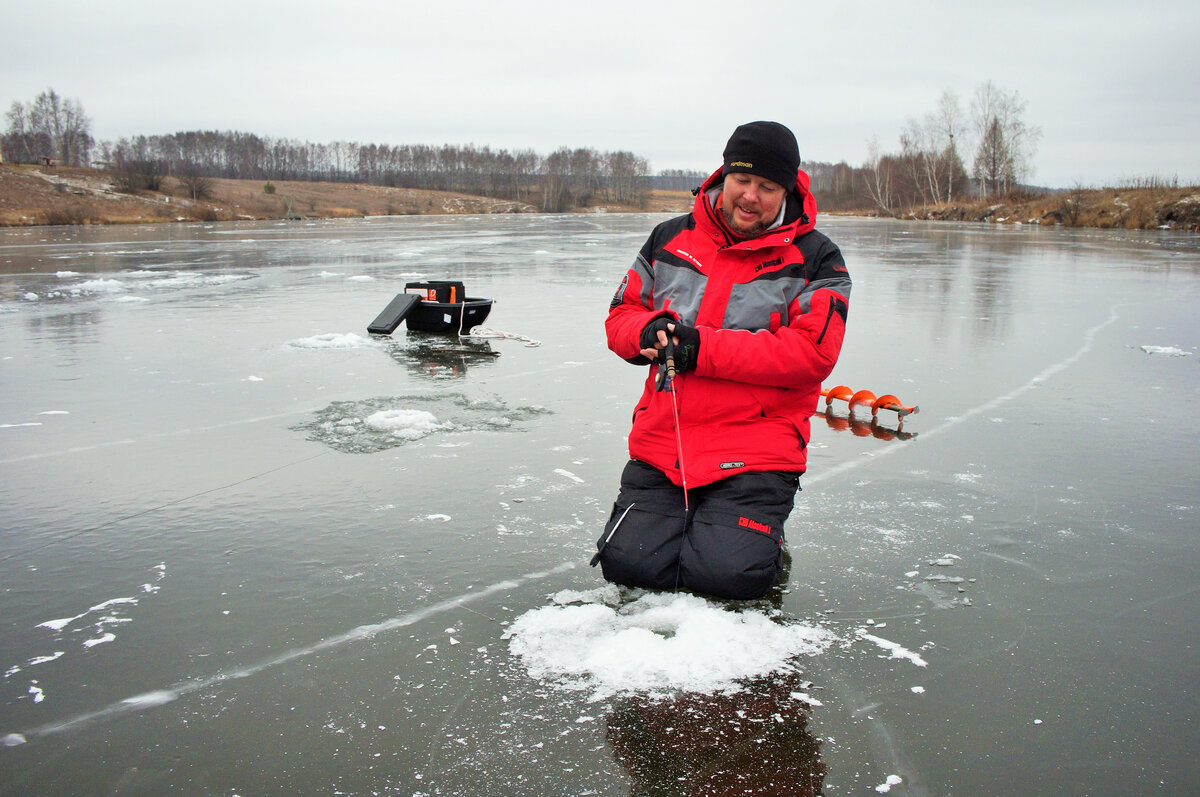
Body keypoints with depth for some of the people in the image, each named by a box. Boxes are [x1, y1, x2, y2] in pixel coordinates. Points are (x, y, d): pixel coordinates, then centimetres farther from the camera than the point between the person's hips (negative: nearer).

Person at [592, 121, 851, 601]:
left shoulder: (814, 259, 0)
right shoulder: (671, 238, 12)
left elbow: (811, 352, -12)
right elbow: (620, 314, 17)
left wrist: (703, 348, -18)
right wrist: (648, 330, -10)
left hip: (755, 448, -3)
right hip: (660, 441, 4)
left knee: (726, 574, -20)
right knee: (627, 562, -10)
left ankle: (761, 537, 15)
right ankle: (689, 521, 21)